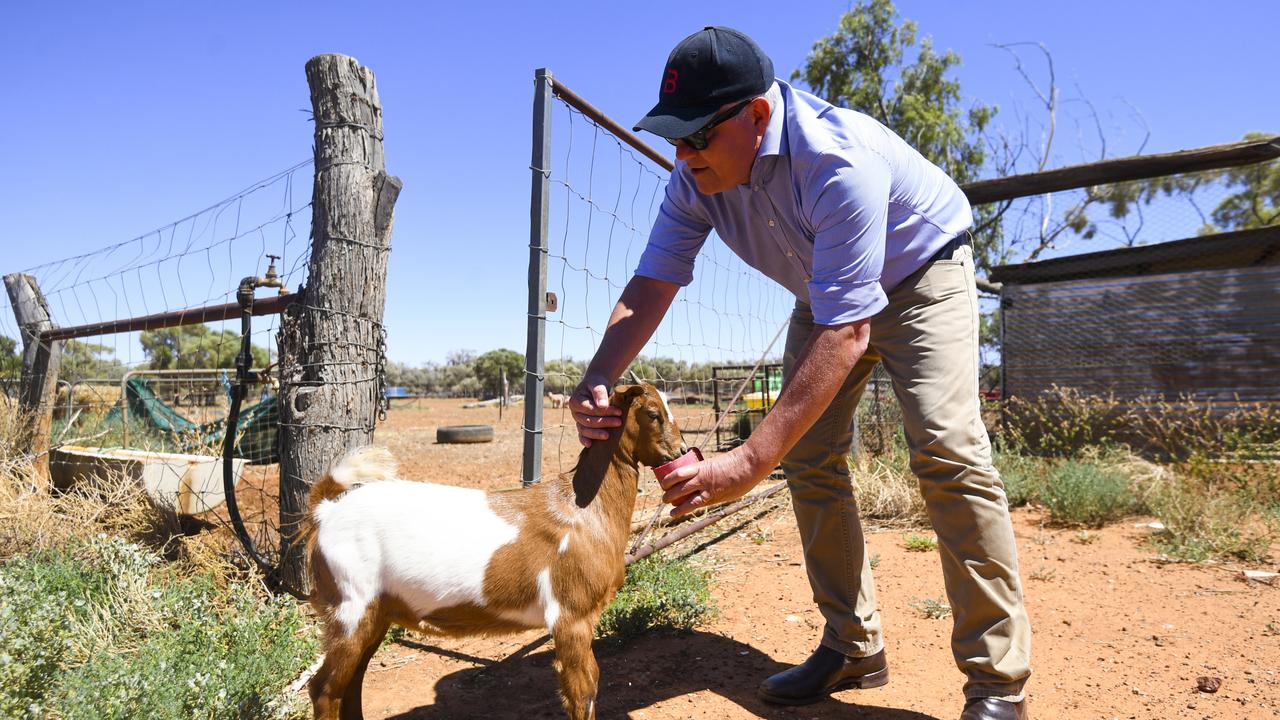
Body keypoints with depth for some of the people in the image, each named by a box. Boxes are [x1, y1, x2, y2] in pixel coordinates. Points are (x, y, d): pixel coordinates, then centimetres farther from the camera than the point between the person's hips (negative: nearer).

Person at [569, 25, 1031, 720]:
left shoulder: (839, 162, -39)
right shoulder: (695, 175, -18)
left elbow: (848, 331, -43)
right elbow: (650, 287, -18)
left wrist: (748, 462, -49)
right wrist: (595, 381, -37)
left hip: (921, 272, -6)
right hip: (827, 292, 7)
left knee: (945, 449, -23)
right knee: (809, 458, -1)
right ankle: (853, 648, 12)